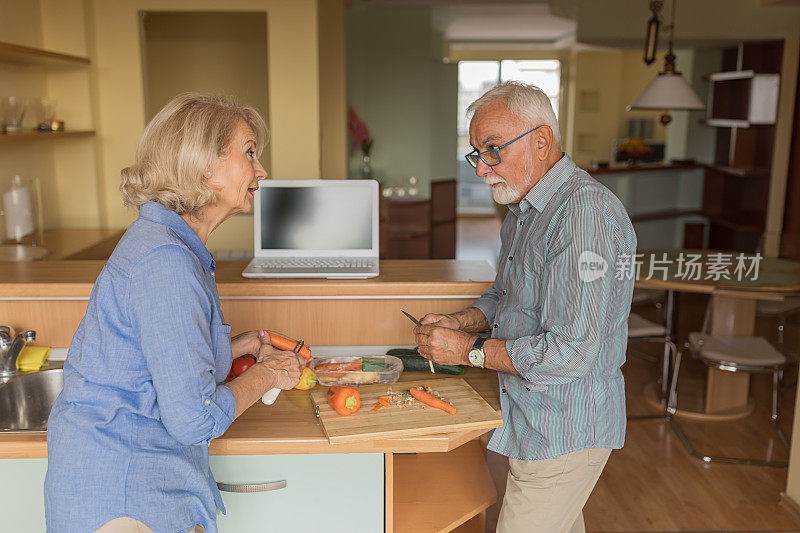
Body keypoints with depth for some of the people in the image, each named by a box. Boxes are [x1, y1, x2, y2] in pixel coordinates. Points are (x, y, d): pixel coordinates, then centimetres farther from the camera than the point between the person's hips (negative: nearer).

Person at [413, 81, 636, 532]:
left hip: (563, 434, -9)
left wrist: (471, 350, -21)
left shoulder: (586, 212, -25)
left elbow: (572, 352, -30)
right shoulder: (523, 210, 10)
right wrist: (462, 322, 1)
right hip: (535, 419, 9)